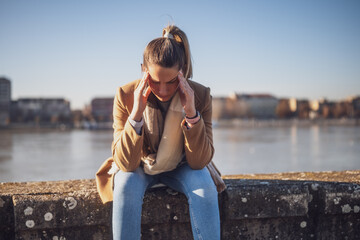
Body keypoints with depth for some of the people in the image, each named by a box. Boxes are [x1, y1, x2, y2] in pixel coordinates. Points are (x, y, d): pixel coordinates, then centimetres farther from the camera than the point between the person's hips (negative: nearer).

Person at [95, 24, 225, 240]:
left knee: (204, 185, -30)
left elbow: (200, 161, -23)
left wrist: (191, 113, -36)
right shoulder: (126, 96, -22)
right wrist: (136, 114, -40)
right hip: (139, 166, 0)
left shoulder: (200, 95, -21)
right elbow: (125, 163, -26)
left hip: (180, 167, 1)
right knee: (126, 184, -33)